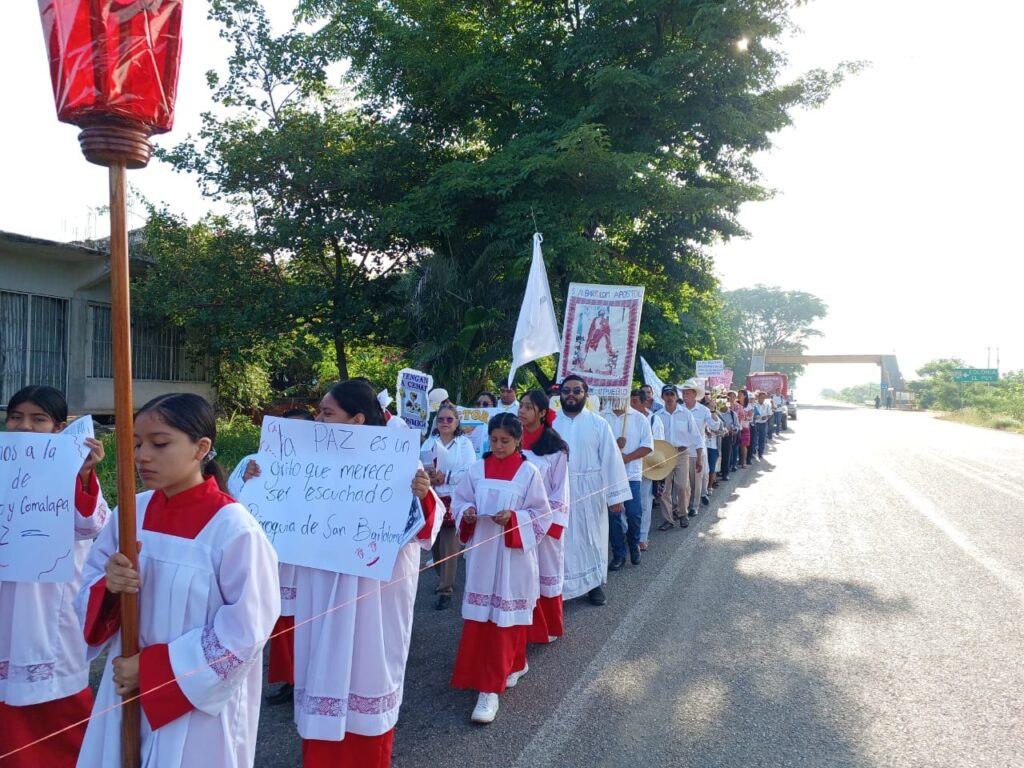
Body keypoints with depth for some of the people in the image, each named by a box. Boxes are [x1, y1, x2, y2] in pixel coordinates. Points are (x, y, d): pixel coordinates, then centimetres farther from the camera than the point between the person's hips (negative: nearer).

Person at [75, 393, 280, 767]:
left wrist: (151, 668, -15)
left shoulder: (232, 527, -19)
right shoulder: (131, 512, -2)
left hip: (199, 707, -5)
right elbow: (88, 592, 5)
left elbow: (244, 632, -17)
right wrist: (109, 589, -17)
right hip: (125, 691, 5)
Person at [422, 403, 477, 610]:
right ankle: (445, 581, 29)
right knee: (434, 544, 10)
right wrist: (426, 474, -17)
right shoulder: (428, 443, 14)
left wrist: (445, 477, -16)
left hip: (453, 501, -4)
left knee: (449, 546, -6)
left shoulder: (464, 443, 2)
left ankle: (445, 590, 1)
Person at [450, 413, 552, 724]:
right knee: (478, 617, 10)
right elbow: (459, 500, 10)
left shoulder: (528, 472, -6)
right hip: (480, 551, 4)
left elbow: (541, 513, -5)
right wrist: (467, 512, -11)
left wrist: (513, 517, -20)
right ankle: (514, 664, 33)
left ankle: (491, 688, 4)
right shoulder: (477, 469, 3)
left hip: (512, 553, -4)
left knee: (504, 617, -2)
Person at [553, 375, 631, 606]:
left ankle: (594, 584, 28)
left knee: (591, 537, 12)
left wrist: (616, 494, -8)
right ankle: (559, 586, 20)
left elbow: (610, 458, -4)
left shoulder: (598, 424, -2)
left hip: (590, 492, 0)